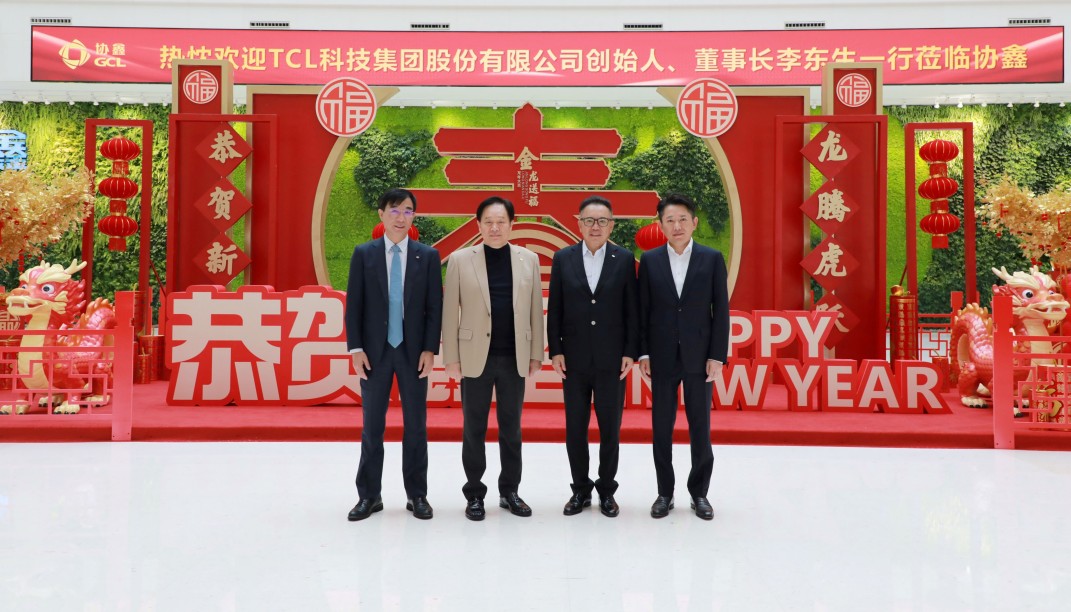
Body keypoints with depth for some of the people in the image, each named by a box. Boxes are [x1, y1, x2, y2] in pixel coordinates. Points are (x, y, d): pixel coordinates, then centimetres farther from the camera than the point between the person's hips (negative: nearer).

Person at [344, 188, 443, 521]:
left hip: (414, 351, 0)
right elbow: (353, 304, 1)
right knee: (372, 426, 7)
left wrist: (430, 349, -7)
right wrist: (356, 349, -6)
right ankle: (369, 495, 17)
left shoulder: (428, 256, 2)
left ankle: (417, 495, 17)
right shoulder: (363, 254, 3)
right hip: (375, 350, 0)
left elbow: (435, 306, 1)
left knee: (416, 425, 6)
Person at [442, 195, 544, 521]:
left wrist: (536, 354, 3)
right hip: (476, 357, -2)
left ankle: (509, 491, 23)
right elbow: (450, 313, -2)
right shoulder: (460, 260, -1)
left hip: (515, 358, 2)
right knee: (474, 430, 7)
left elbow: (535, 310, 6)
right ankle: (474, 494, 18)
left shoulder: (529, 259, 5)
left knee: (511, 428, 11)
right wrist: (451, 358, -5)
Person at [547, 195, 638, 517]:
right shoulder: (563, 258, 2)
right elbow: (554, 309, 3)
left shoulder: (625, 259, 0)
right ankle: (580, 490, 22)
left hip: (611, 359, -1)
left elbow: (631, 310, 1)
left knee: (610, 428, 7)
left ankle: (606, 491, 21)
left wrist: (630, 353, -4)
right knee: (575, 428, 8)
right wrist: (555, 351, -2)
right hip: (574, 359, 1)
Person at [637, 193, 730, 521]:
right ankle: (665, 493, 19)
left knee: (700, 427, 6)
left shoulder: (712, 259, 0)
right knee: (661, 427, 7)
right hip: (663, 358, 1)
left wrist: (717, 356, -6)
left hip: (699, 356, -1)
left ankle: (699, 493, 20)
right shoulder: (649, 260, 2)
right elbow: (643, 310, 3)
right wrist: (643, 353, -2)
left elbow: (721, 310, -1)